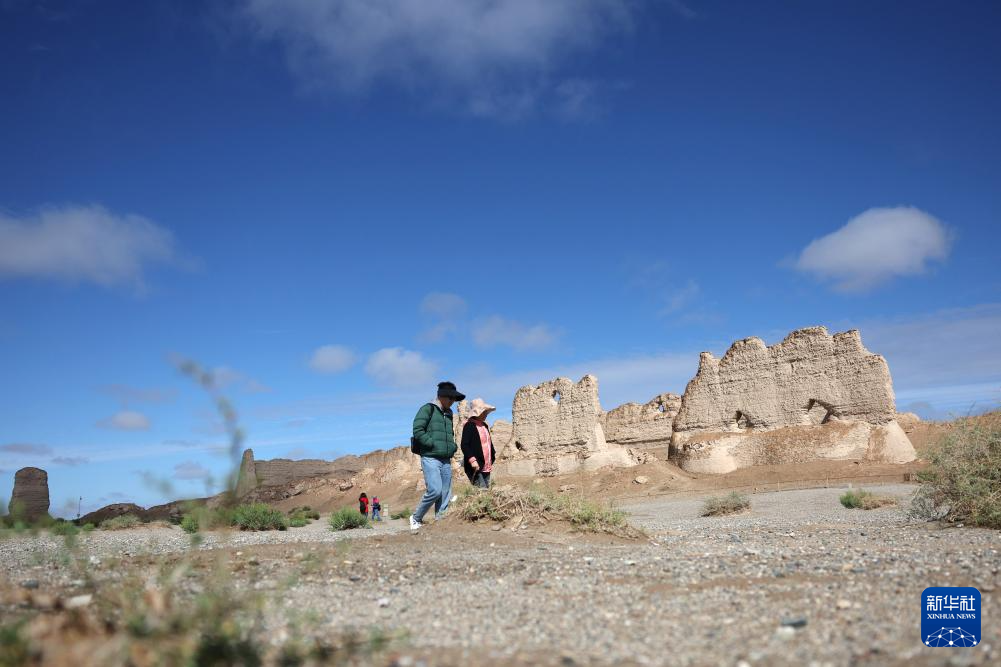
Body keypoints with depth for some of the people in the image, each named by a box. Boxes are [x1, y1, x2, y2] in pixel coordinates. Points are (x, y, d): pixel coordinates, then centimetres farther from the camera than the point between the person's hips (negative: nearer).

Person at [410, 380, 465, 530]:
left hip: (446, 460, 7)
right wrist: (433, 445, -16)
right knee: (435, 490, -17)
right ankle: (416, 518, 3)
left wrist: (453, 447, 11)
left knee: (445, 495, 3)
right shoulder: (428, 409, -2)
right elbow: (418, 431, -13)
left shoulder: (449, 414, 19)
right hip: (430, 458, -7)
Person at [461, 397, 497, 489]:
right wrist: (472, 460, -24)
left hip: (486, 467, 9)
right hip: (476, 467, -9)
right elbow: (464, 445, -16)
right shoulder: (469, 425, -9)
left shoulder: (485, 426, 18)